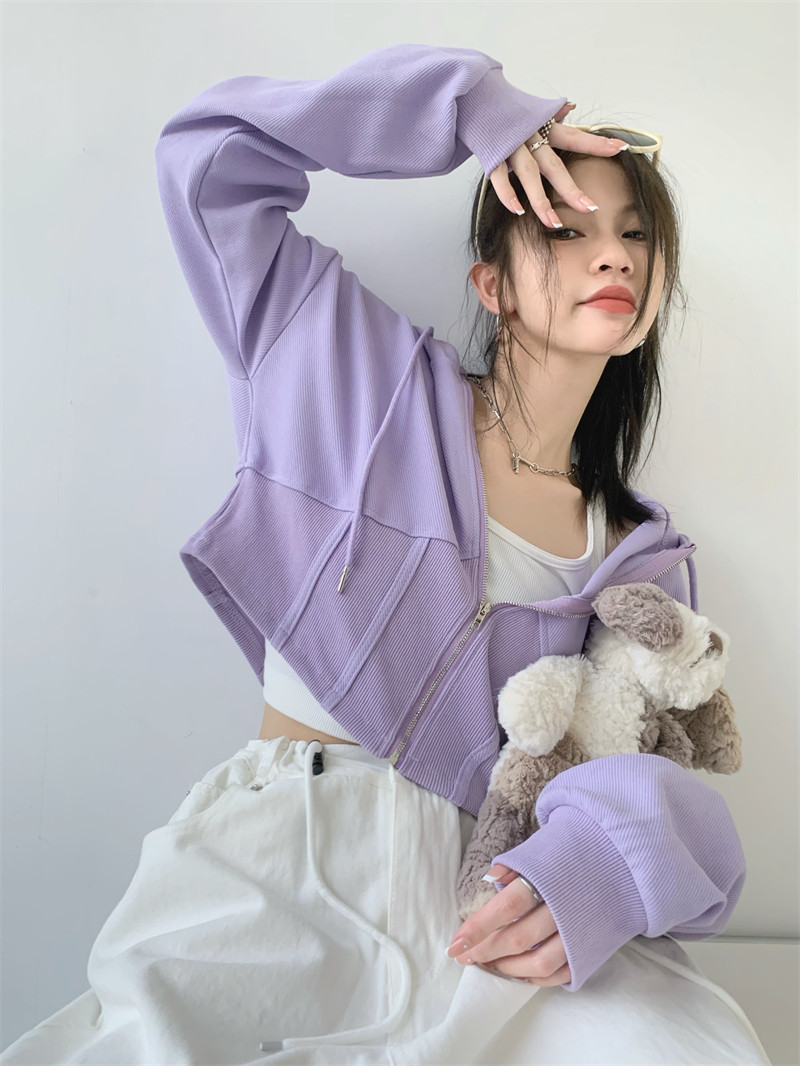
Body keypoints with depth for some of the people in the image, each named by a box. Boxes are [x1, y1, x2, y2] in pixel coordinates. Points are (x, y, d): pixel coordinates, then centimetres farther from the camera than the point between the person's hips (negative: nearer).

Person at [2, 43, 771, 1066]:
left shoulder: (644, 558, 12)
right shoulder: (373, 382, 5)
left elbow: (657, 773, 8)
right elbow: (209, 157, 6)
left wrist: (607, 858, -18)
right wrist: (472, 105, 2)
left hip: (478, 895, 3)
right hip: (272, 865, -2)